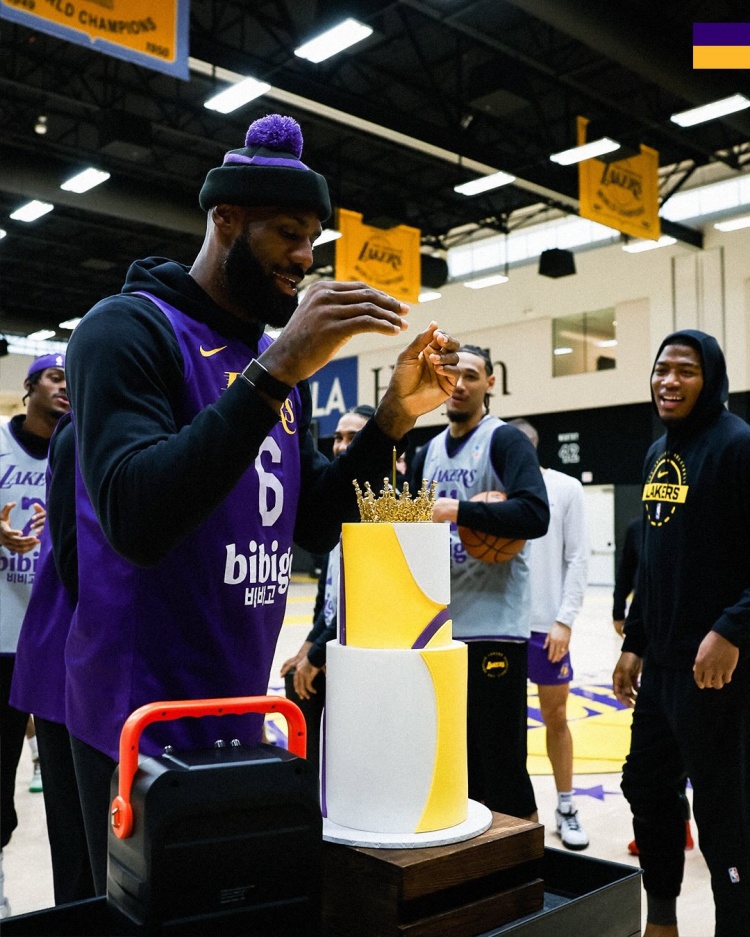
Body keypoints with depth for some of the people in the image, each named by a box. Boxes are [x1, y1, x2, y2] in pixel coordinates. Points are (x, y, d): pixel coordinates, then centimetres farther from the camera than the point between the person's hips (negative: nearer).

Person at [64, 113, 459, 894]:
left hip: (239, 711, 8)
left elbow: (316, 524, 10)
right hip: (143, 724, -7)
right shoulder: (128, 327, -12)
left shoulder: (275, 363, 11)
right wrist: (277, 373, -31)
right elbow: (137, 520, -27)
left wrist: (395, 416, -3)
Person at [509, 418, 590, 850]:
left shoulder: (566, 489, -1)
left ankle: (566, 808, 22)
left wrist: (565, 620, -10)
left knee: (556, 717, 8)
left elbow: (578, 560, -4)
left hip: (546, 626, -2)